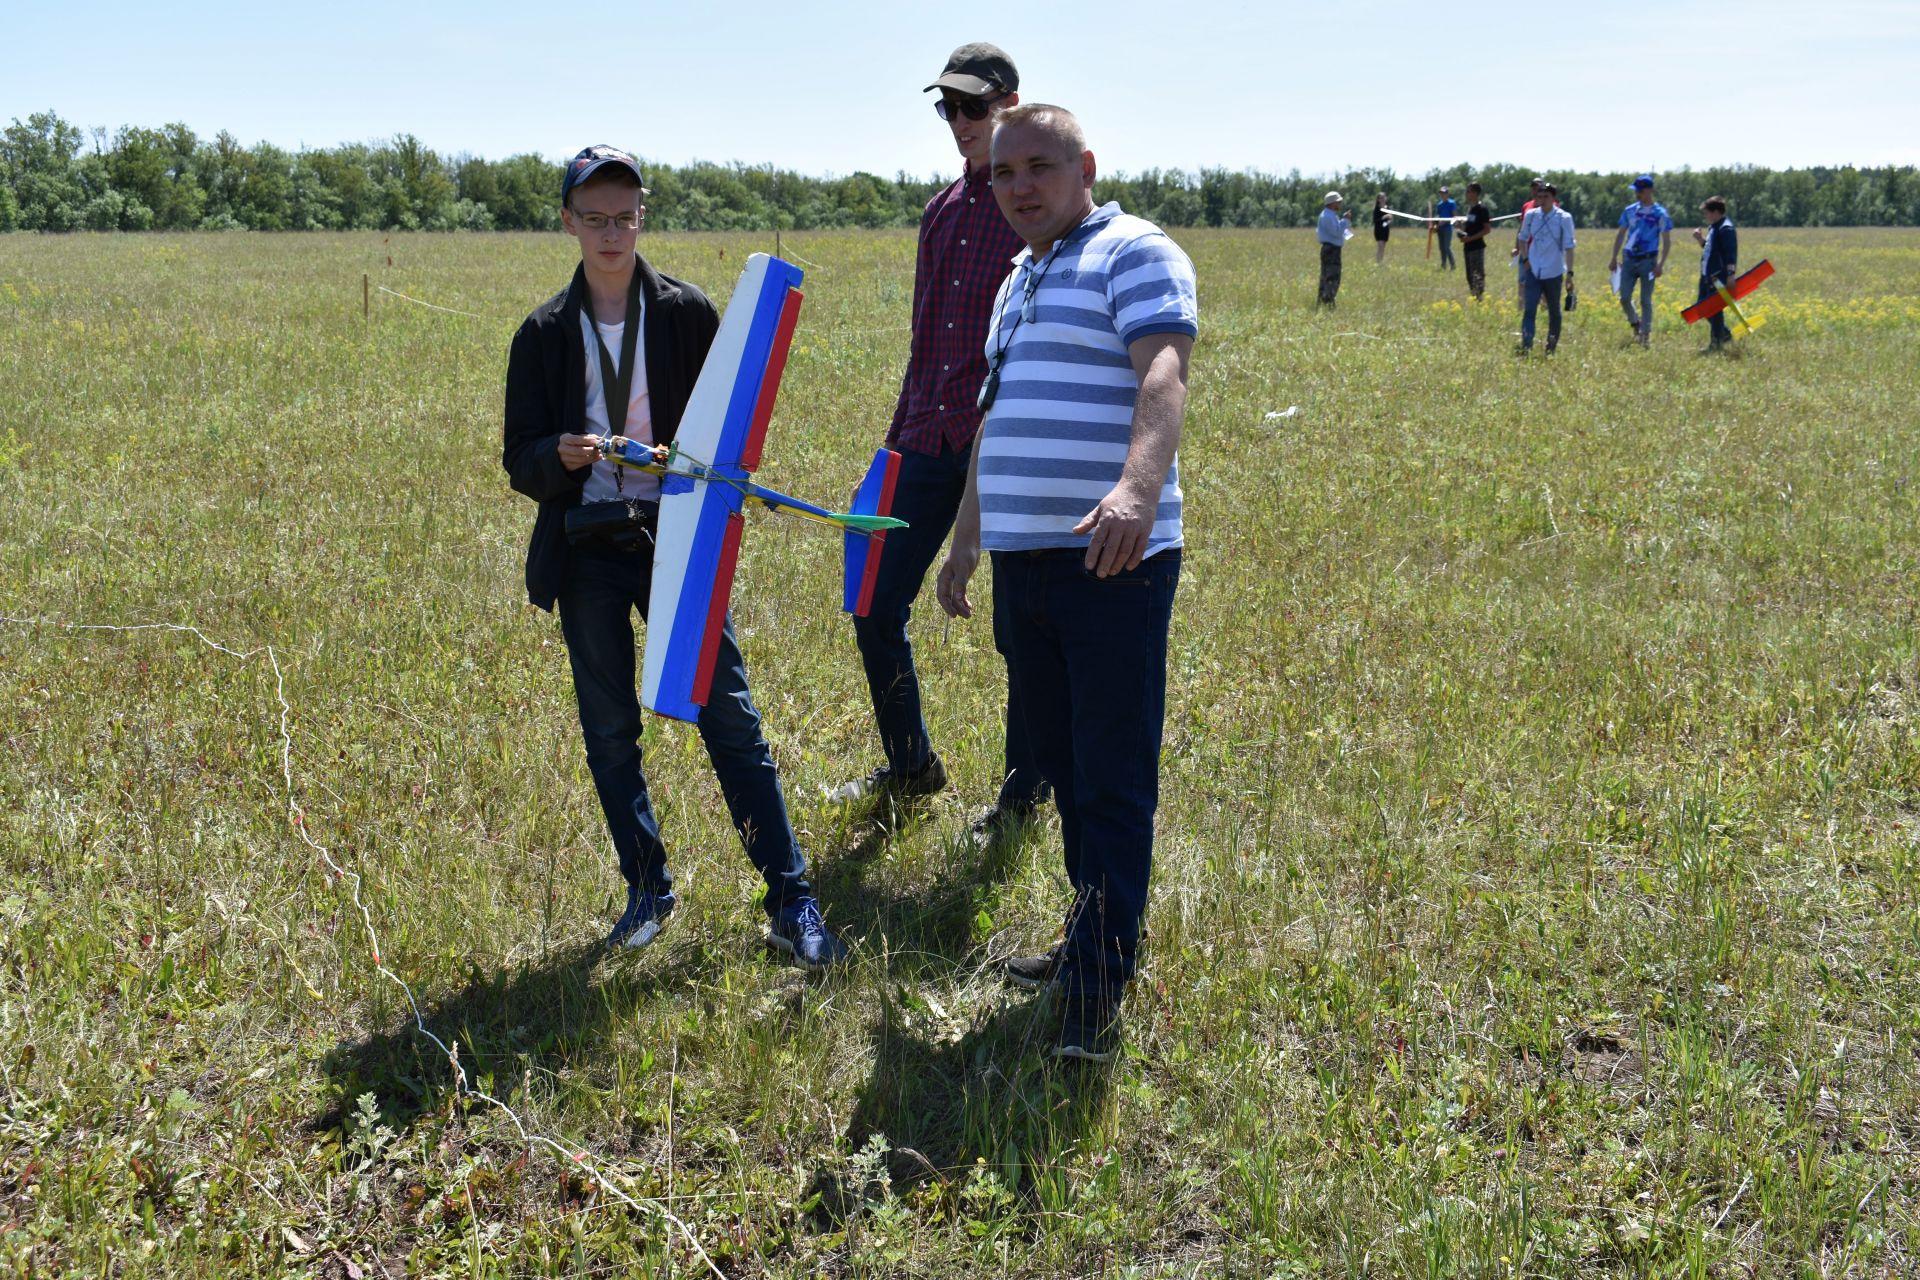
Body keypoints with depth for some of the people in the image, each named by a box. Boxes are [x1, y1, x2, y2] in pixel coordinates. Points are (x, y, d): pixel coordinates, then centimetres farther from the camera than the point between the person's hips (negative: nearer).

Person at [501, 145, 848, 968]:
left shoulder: (687, 313, 2)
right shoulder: (546, 334, 6)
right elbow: (519, 460, 4)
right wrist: (559, 455, -18)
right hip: (587, 552, 2)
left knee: (731, 719, -5)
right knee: (610, 734, 9)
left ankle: (793, 906, 0)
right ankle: (648, 891, 25)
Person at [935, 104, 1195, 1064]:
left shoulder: (1135, 255, -5)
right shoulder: (1017, 281, 22)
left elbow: (1164, 374, -23)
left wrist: (1137, 488, -40)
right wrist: (965, 541, 29)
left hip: (1111, 563, -8)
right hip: (1021, 562, 8)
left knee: (1114, 782, -4)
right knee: (1063, 768, 14)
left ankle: (1098, 992, 1)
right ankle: (1093, 939, 27)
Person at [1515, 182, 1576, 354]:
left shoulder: (1564, 218, -7)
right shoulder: (1531, 215, 1)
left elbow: (1568, 247, -6)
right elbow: (1523, 238, 17)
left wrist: (1570, 272, -10)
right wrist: (1525, 259, 3)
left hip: (1554, 273, -2)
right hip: (1534, 272, 2)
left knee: (1554, 312, 10)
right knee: (1530, 309, -11)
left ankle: (1551, 348, 23)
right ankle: (1525, 347, -17)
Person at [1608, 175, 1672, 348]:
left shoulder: (1660, 213, -5)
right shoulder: (1630, 210, 7)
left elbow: (1667, 240, -6)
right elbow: (1620, 234, 15)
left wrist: (1661, 264, -14)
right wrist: (1614, 258, 9)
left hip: (1648, 261, -4)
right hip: (1629, 259, 4)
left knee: (1645, 300, 0)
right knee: (1624, 298, 0)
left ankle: (1644, 335, 8)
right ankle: (1635, 325, 24)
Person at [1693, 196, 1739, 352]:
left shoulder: (1726, 229, -15)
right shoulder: (1713, 227, 16)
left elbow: (1731, 254, -21)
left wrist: (1730, 275, -27)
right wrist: (1700, 240, 9)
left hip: (1718, 276, -10)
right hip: (1708, 275, 10)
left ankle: (1717, 343, 1)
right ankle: (1725, 333, 25)